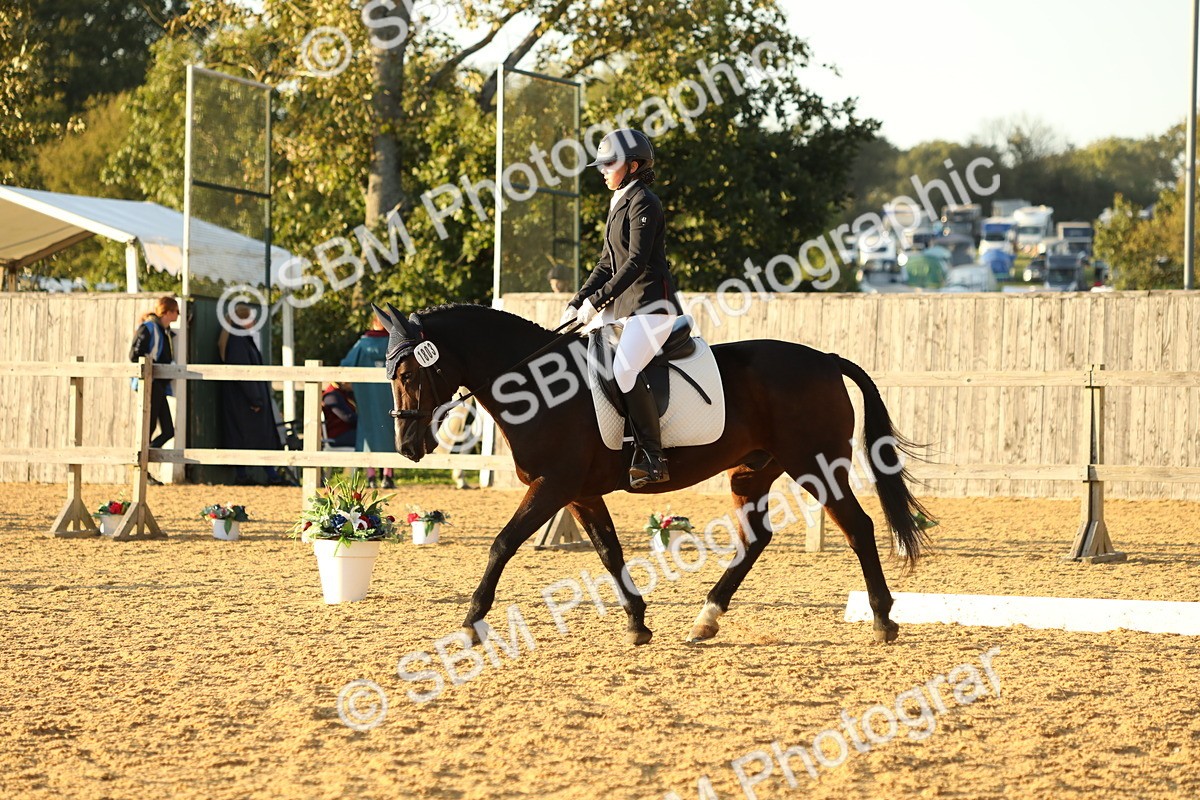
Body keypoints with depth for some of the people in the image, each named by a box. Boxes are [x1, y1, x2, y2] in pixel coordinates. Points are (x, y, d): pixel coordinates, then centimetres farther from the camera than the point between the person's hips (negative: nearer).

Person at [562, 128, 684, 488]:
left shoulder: (643, 203, -11)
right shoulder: (619, 204, 18)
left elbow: (636, 262, -19)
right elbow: (608, 263, 20)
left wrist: (596, 300, -21)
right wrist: (577, 303, 11)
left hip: (653, 304, -11)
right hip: (623, 305, 11)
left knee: (624, 368, -27)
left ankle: (652, 458, -24)